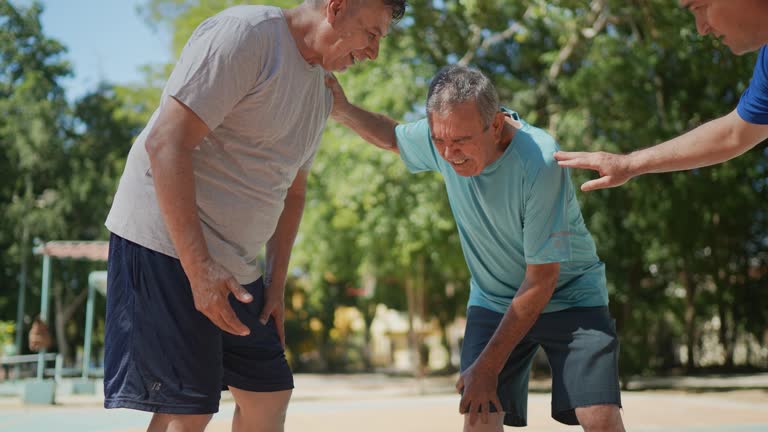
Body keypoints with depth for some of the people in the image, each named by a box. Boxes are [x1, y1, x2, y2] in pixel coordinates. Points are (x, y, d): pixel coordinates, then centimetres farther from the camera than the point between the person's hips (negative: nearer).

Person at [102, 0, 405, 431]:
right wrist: (198, 267, -25)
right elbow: (165, 143, -22)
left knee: (269, 394, 13)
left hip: (236, 265, 9)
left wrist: (276, 283, 16)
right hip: (167, 241, -9)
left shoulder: (320, 94, 14)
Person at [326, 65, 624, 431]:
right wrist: (342, 110, -6)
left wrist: (488, 365, -20)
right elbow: (393, 138, 14)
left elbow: (542, 280, -23)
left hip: (568, 296, -4)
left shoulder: (539, 161, -29)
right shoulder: (442, 133, -14)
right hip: (493, 302, 4)